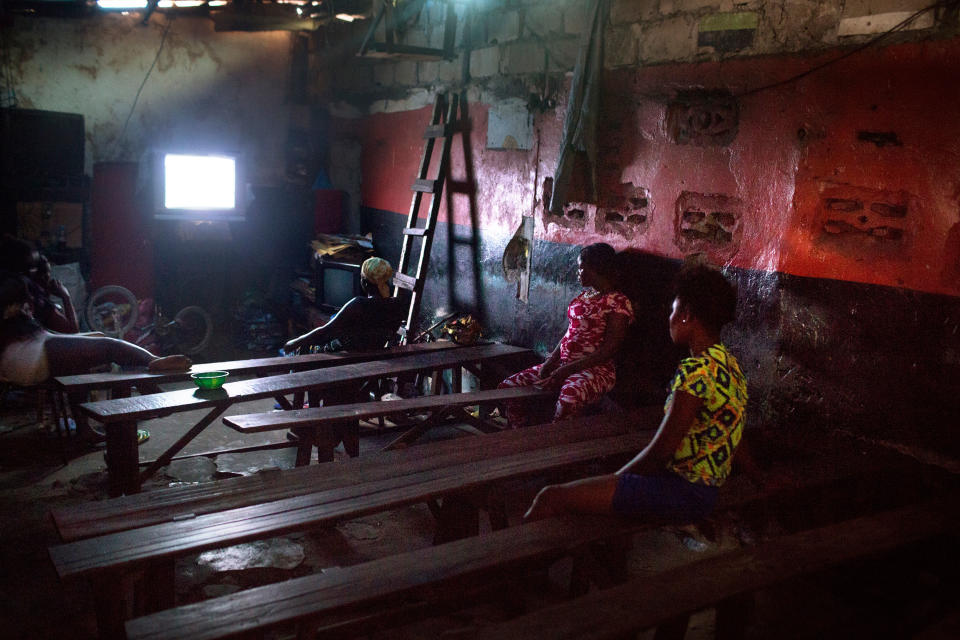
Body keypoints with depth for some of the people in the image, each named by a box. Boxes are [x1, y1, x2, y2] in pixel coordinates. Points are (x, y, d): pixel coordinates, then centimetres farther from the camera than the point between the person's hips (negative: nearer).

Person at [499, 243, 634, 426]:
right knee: (508, 386, -1)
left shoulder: (618, 303, -8)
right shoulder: (584, 295, 17)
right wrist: (551, 360, -1)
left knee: (568, 400, -41)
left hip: (595, 369, -8)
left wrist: (567, 370, -20)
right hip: (563, 363, 8)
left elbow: (608, 350, -15)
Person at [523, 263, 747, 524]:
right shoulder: (728, 363, 10)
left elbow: (660, 451, -22)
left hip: (684, 493, -11)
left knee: (552, 497, -11)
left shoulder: (696, 370, -22)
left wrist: (615, 479, -6)